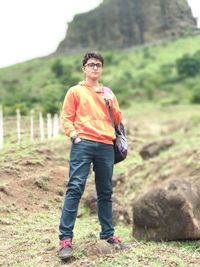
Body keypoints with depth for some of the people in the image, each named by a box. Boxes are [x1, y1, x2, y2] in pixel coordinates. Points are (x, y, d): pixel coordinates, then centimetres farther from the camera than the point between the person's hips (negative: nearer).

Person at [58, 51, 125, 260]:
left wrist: (111, 104, 2)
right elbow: (66, 118, 4)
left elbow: (118, 120, 19)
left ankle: (108, 233, 17)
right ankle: (65, 238, -12)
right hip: (83, 144, -4)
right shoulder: (75, 91, 10)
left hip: (106, 146, 4)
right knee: (75, 188, -13)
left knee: (105, 192, 8)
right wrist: (74, 135, -12)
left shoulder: (108, 93, 21)